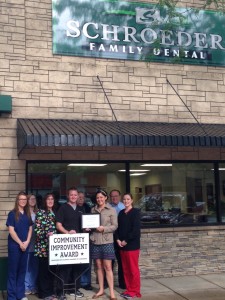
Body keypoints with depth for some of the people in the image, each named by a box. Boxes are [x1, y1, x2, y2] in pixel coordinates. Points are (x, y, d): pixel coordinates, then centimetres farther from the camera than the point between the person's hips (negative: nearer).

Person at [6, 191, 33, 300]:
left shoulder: (27, 214, 10)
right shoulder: (12, 214, -6)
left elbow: (30, 229, 10)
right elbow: (11, 230, -11)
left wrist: (27, 242, -4)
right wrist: (20, 243, -12)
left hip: (25, 245, 5)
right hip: (14, 245, -5)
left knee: (22, 270, 10)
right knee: (13, 270, 0)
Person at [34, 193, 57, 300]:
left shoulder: (54, 213, 13)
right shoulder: (40, 212, -6)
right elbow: (37, 229, -12)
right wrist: (46, 234, -25)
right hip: (43, 245, -6)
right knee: (44, 269, -1)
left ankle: (50, 291, 19)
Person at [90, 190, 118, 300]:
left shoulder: (111, 210, -1)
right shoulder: (93, 209, 10)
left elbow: (115, 226, -4)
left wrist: (104, 228, -18)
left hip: (107, 241, -4)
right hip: (95, 241, 4)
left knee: (107, 267, -4)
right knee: (99, 266, 9)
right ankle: (101, 290, 20)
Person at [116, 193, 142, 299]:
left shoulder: (135, 212, -6)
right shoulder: (121, 213, 12)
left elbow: (136, 229, -14)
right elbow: (118, 227, 13)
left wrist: (126, 241, -13)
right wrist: (118, 239, -3)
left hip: (132, 244, -6)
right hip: (122, 245, 6)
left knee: (133, 269, -1)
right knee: (125, 269, 10)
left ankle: (135, 291, 8)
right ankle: (129, 289, 19)